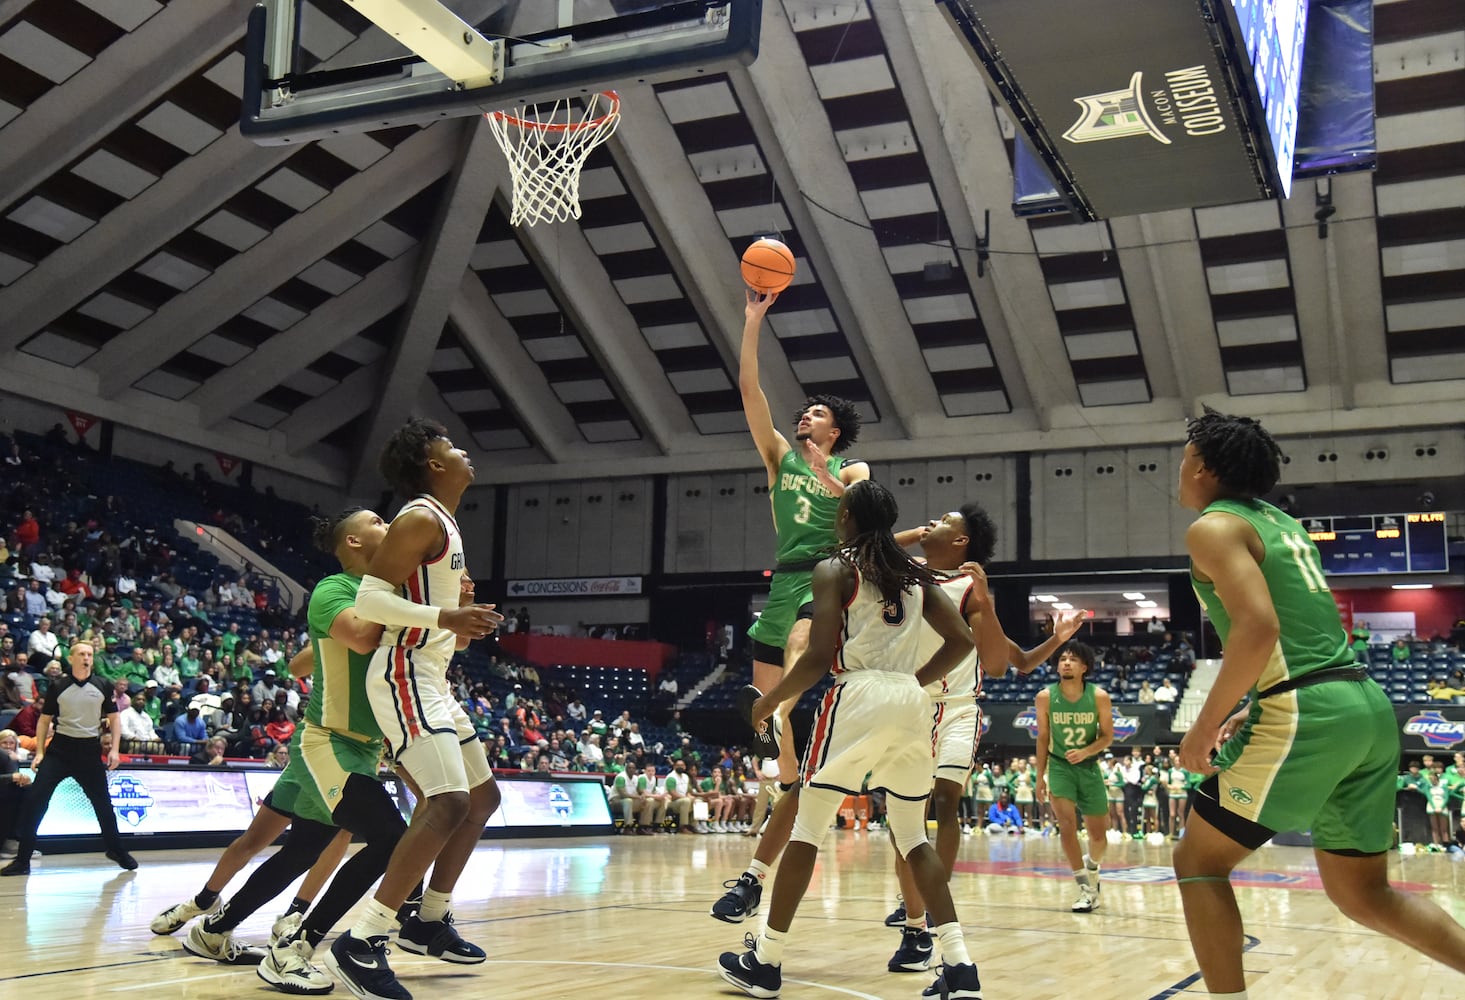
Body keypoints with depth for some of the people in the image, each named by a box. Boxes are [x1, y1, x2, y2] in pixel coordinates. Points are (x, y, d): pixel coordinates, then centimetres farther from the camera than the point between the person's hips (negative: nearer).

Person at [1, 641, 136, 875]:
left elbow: (114, 719, 7)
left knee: (103, 803, 7)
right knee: (35, 800, -10)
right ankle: (22, 859, -3)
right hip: (60, 748, -1)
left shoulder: (101, 688, 2)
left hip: (89, 750, 1)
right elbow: (44, 720, 6)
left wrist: (114, 750, -2)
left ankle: (116, 850, 27)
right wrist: (39, 752, -1)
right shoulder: (58, 688, 0)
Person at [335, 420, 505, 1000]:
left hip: (431, 679, 11)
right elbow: (369, 599, -21)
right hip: (405, 676, -11)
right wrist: (445, 617, -28)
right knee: (449, 804, -22)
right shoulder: (421, 519, -12)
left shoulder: (443, 526, 18)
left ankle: (430, 921, 24)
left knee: (483, 797, 17)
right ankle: (361, 945, -21)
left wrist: (462, 619, 18)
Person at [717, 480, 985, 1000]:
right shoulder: (915, 573, 15)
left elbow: (820, 657, -10)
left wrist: (770, 701, 3)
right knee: (914, 838, 13)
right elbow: (961, 640, 10)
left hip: (859, 698, -5)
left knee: (806, 828, 5)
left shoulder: (834, 570, -2)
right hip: (911, 704, 6)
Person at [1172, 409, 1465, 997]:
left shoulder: (1214, 528, -5)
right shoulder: (1279, 522, 23)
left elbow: (1258, 628, -20)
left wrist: (1205, 726, -12)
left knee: (1199, 862, 5)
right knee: (1361, 894, 18)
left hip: (1306, 715, -9)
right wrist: (1252, 713, 26)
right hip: (1367, 705, 9)